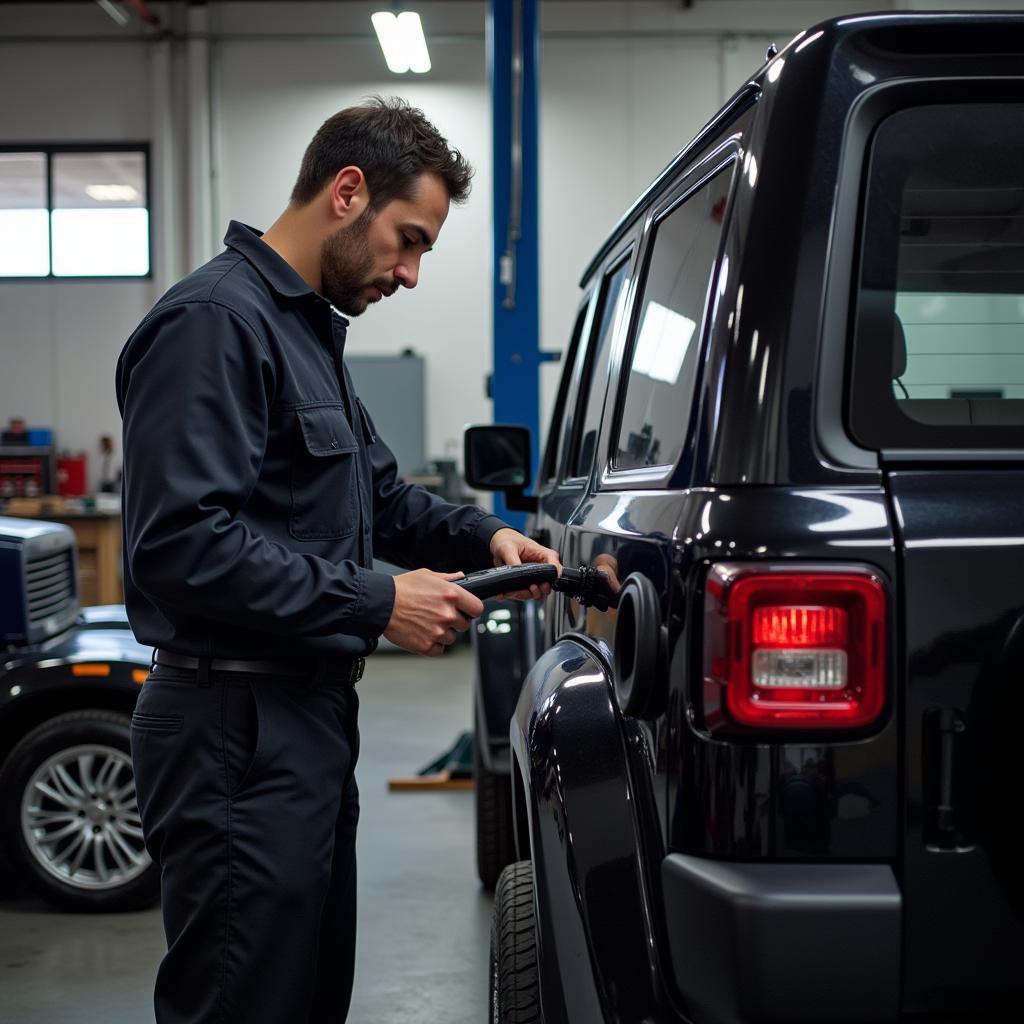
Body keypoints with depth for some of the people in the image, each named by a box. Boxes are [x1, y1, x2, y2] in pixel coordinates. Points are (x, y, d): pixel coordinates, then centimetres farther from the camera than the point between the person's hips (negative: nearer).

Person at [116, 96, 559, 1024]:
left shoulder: (309, 327, 17)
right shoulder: (214, 321, -16)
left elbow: (378, 495, 26)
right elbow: (180, 543, -26)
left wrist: (482, 536, 7)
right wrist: (376, 603, -21)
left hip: (308, 719, 11)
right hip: (238, 734, -11)